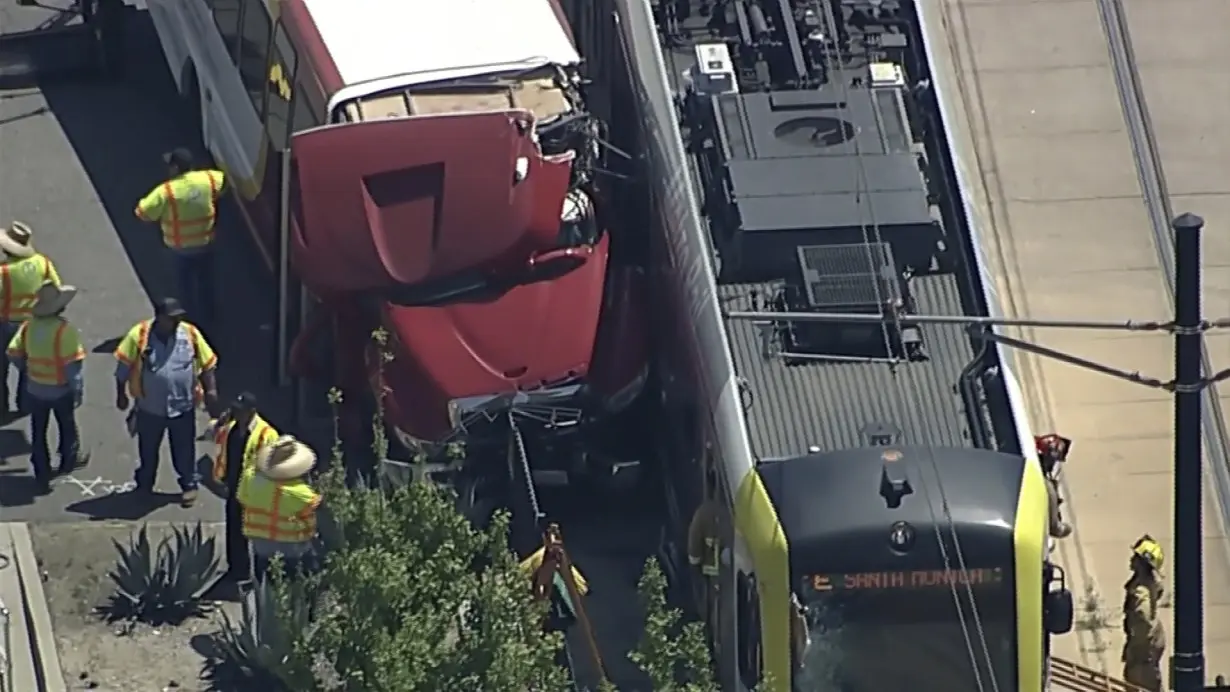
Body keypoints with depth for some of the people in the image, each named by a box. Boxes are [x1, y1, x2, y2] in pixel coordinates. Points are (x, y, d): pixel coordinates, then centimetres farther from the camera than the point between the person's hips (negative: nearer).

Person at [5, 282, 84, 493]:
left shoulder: (28, 326, -10)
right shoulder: (65, 330, -25)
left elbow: (13, 353, -4)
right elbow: (73, 364, -23)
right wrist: (78, 390, -10)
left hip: (36, 389, 3)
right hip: (61, 390, -3)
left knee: (38, 434, 14)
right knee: (67, 427, 25)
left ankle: (42, 477, 17)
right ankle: (69, 460, 47)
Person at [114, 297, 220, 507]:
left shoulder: (190, 334, -8)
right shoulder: (139, 335, -14)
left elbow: (207, 364, 1)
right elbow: (123, 365, -6)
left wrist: (211, 391, -3)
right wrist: (121, 394, -4)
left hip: (182, 406, 0)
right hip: (150, 407, 0)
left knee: (184, 450, 10)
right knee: (147, 450, 17)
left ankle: (189, 486, 27)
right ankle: (144, 486, 35)